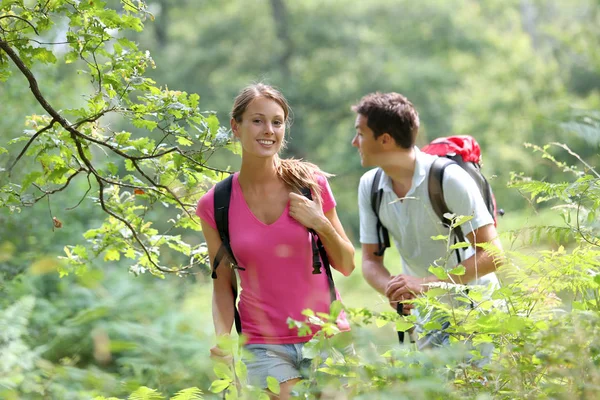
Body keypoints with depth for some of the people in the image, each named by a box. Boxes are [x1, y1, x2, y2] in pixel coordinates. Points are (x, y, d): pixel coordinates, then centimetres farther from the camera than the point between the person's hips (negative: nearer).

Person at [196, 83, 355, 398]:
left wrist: (321, 225, -12)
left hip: (326, 336, 1)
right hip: (264, 346, -1)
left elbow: (347, 265, 5)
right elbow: (222, 284, 5)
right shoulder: (215, 205, -3)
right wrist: (222, 338, -11)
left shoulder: (310, 183, -3)